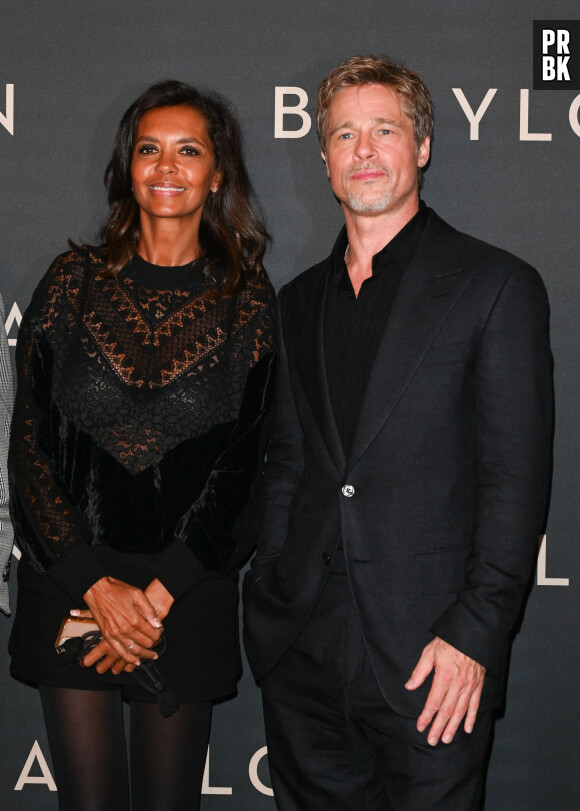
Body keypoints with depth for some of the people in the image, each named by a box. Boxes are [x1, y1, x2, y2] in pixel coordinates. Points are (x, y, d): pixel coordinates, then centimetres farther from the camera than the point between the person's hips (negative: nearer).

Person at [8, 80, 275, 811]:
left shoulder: (247, 304, 1)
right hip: (70, 587, 0)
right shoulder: (75, 282, 3)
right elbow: (31, 441, -1)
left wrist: (158, 598, -9)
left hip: (189, 593, 0)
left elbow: (239, 467, -2)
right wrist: (97, 584, -9)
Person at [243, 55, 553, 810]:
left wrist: (473, 634, -13)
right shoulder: (300, 300, 13)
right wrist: (269, 599, 7)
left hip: (429, 657, -4)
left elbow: (515, 479, -8)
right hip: (302, 648, 5)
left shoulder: (497, 286, -4)